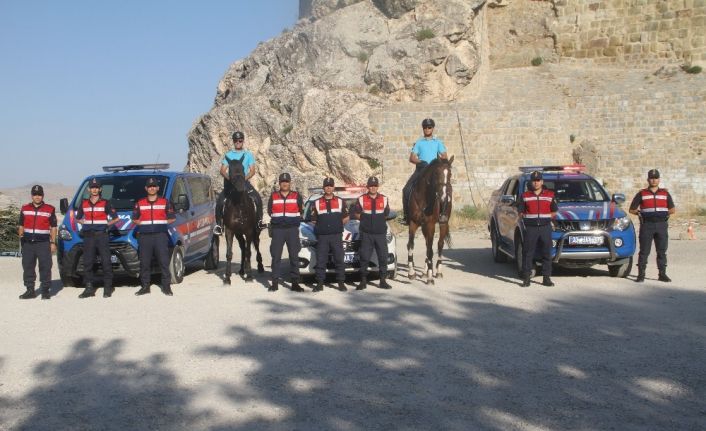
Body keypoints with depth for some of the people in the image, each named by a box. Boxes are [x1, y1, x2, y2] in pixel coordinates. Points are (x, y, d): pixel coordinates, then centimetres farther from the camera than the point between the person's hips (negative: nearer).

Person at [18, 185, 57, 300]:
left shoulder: (50, 209, 5)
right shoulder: (25, 209, 13)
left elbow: (53, 227, 6)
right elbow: (21, 226, 17)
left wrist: (53, 242, 0)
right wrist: (21, 238, 6)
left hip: (43, 243, -3)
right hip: (28, 243, 3)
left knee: (45, 267, -5)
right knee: (27, 267, 5)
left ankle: (45, 290, 1)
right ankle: (30, 290, 13)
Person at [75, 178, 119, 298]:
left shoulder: (105, 203, 3)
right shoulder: (84, 203, 13)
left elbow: (116, 218, 5)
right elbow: (77, 218, 25)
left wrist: (106, 224, -1)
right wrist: (85, 223, 11)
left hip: (102, 235, -3)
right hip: (88, 236, 4)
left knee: (106, 262, -6)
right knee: (87, 262, 3)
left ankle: (108, 288, -1)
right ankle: (89, 288, 8)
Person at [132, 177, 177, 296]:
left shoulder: (165, 202, 8)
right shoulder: (140, 203, 13)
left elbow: (172, 218, 10)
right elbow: (134, 219, 18)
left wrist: (160, 223, 2)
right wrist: (143, 224, 4)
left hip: (161, 235, -2)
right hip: (144, 236, 2)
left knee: (164, 261, -5)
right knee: (144, 263, 3)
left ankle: (166, 286, 0)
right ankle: (145, 286, 11)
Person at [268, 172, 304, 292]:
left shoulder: (296, 196, 5)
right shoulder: (273, 196, 7)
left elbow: (301, 211, 10)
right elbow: (269, 211, 12)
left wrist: (295, 220, 7)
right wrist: (277, 219, 8)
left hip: (292, 229, 0)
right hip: (277, 229, 0)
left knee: (294, 256, 1)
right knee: (276, 256, 1)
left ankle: (295, 283, 5)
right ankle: (275, 282, 6)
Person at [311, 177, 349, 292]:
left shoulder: (340, 201, 10)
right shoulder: (317, 203, 9)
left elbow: (346, 218, 13)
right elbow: (314, 220, 12)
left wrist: (336, 225, 7)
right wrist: (322, 226, 5)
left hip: (336, 236, 0)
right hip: (322, 236, 0)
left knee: (339, 260, -1)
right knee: (320, 261, -1)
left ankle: (341, 283, 4)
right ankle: (320, 283, 4)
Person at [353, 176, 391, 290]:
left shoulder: (384, 199, 8)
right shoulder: (361, 199, 3)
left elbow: (386, 214, 16)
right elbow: (356, 213, 8)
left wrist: (380, 220, 6)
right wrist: (365, 219, 0)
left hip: (381, 233, 2)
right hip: (366, 233, -2)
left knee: (383, 257, 2)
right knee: (364, 258, 0)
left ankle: (383, 281, 10)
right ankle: (363, 281, 6)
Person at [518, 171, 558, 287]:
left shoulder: (550, 195, 10)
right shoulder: (525, 196, 9)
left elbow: (554, 212, 13)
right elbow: (521, 212, 11)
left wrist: (546, 217, 0)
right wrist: (528, 218, -3)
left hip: (545, 227, 1)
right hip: (530, 228, -1)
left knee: (547, 253, 3)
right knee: (528, 253, -3)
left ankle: (546, 278, 10)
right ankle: (526, 278, 1)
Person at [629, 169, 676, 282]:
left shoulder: (665, 194, 15)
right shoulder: (641, 194, 8)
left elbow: (672, 209, 19)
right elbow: (632, 209, 9)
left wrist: (666, 213, 5)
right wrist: (640, 213, -3)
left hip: (661, 225, 2)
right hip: (647, 225, -2)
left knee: (662, 251, 5)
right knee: (644, 251, -4)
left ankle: (662, 274, 11)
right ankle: (641, 274, -1)